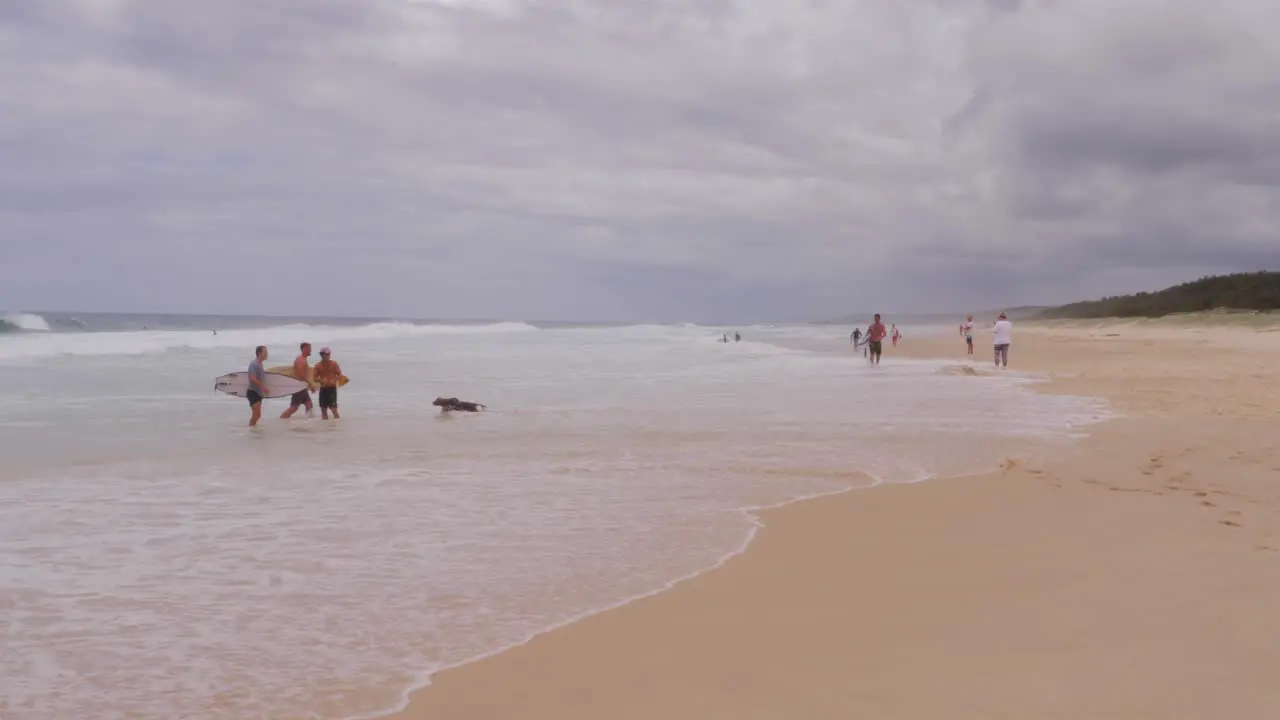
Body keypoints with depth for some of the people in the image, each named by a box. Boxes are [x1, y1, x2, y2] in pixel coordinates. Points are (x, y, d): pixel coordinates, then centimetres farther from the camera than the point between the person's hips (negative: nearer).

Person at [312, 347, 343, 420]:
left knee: (333, 406, -15)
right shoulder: (318, 366, 1)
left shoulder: (334, 364, -4)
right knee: (323, 407, 4)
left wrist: (334, 380, -20)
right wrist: (321, 380, -19)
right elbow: (315, 378, 2)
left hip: (332, 388, -3)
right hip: (323, 389, 3)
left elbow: (340, 376, -1)